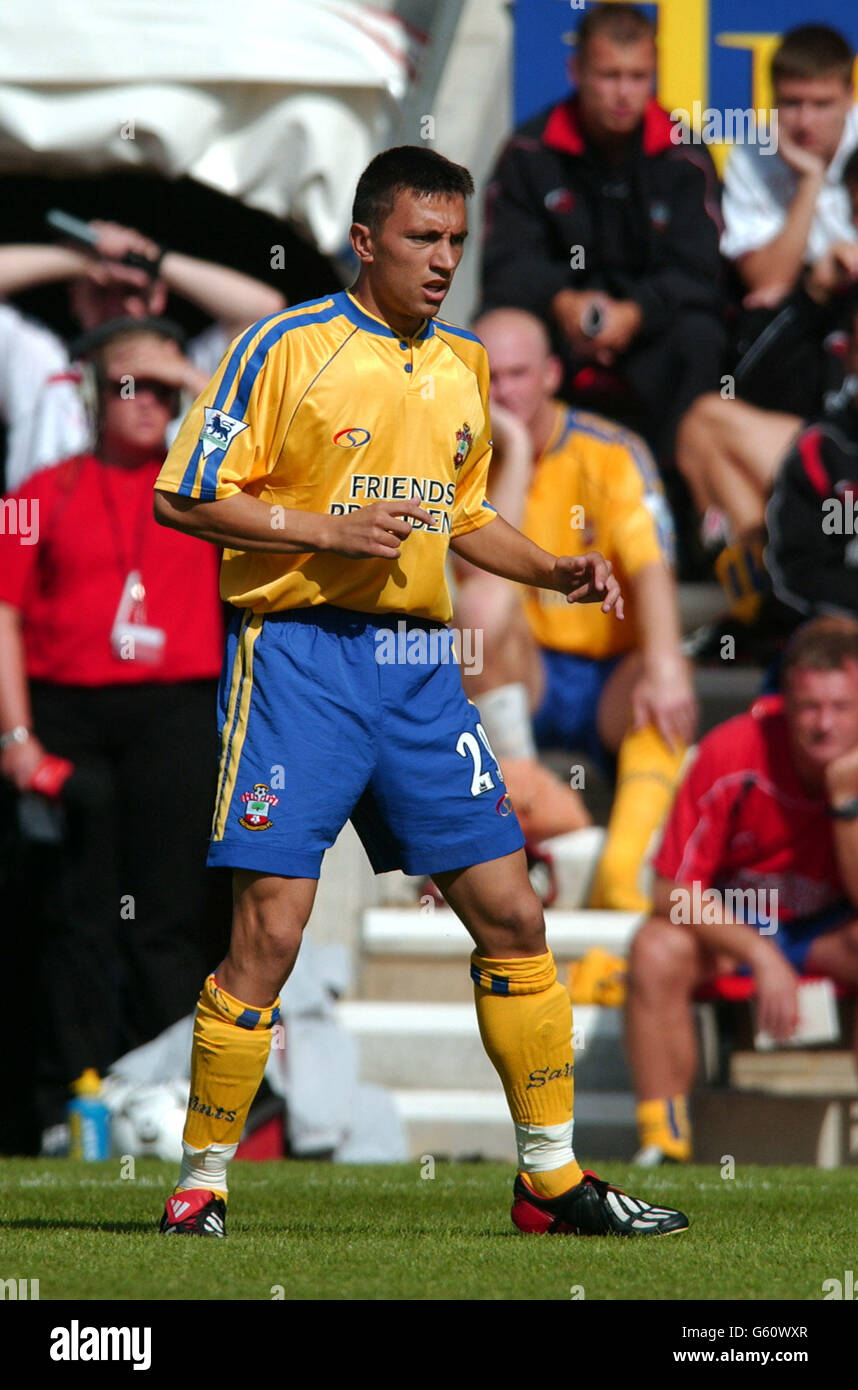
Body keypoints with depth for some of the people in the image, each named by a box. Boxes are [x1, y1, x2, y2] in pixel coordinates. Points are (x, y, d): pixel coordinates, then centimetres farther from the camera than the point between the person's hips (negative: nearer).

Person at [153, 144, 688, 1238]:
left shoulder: (464, 366, 14)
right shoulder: (286, 349, -5)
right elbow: (183, 498, -6)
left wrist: (552, 570, 10)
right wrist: (325, 531, -16)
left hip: (418, 663, 6)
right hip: (299, 651, -6)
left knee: (510, 914, 3)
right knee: (270, 930, -10)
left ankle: (550, 1177, 13)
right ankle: (201, 1180, 3)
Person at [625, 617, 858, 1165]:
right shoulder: (734, 751, -23)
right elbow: (675, 892, -19)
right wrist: (762, 957, -30)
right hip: (725, 922, 0)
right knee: (657, 950, -33)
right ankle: (663, 1145, -26)